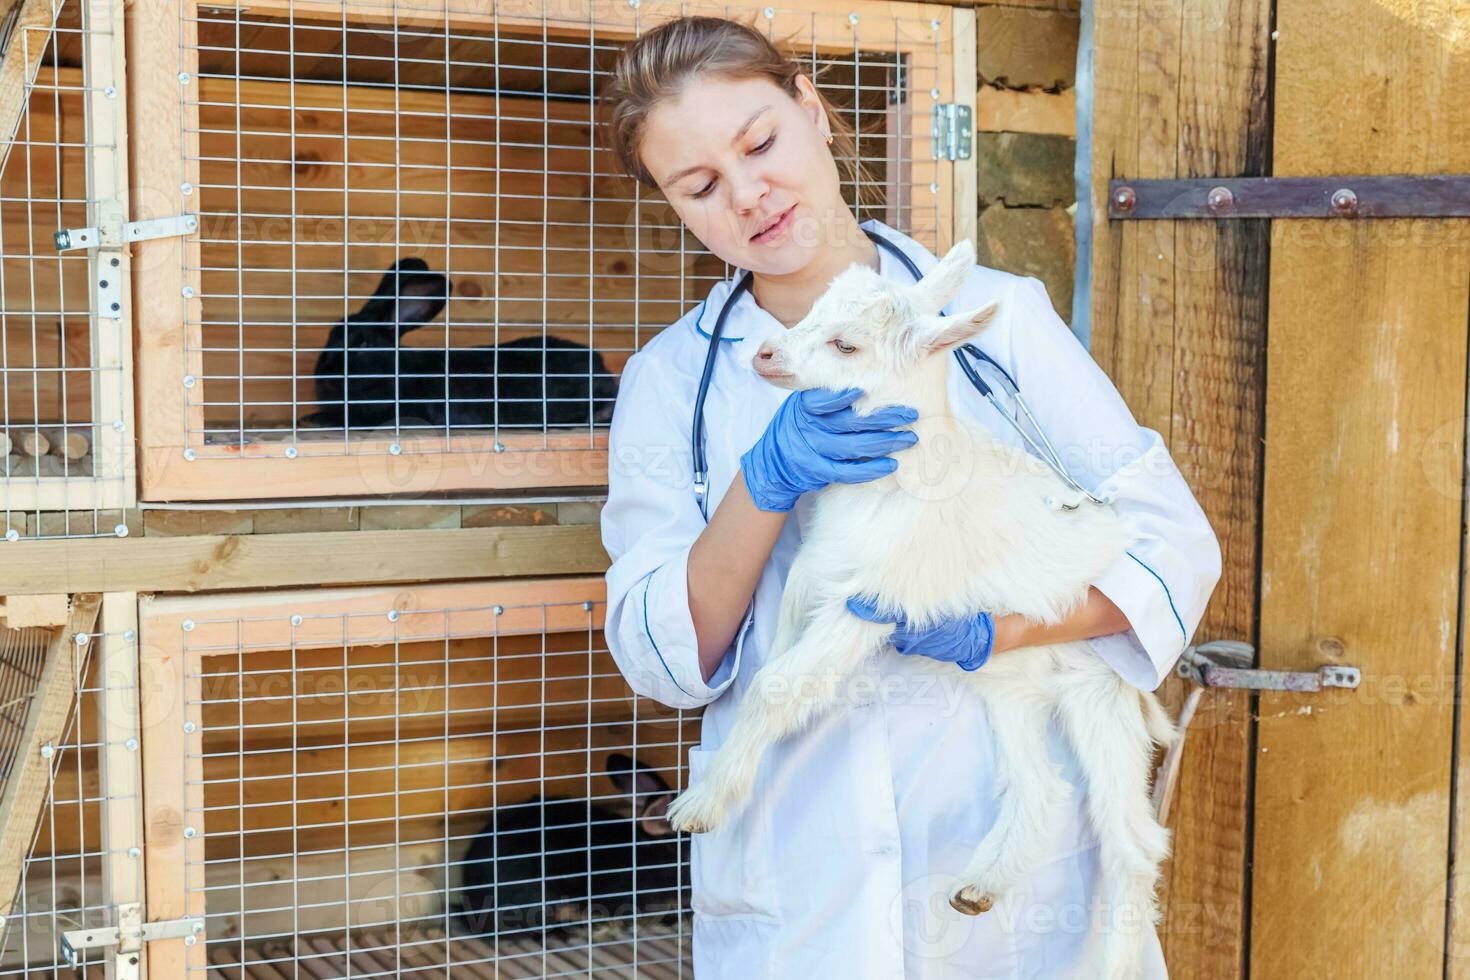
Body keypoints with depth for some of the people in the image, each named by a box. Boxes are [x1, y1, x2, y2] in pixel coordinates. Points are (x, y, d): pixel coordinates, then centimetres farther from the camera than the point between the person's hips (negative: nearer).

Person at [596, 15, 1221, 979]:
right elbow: (664, 663, -5)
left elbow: (1175, 543, -5)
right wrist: (765, 487, -21)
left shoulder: (995, 313, -1)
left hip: (1018, 854, 0)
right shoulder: (670, 382, 1)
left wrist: (986, 630, -21)